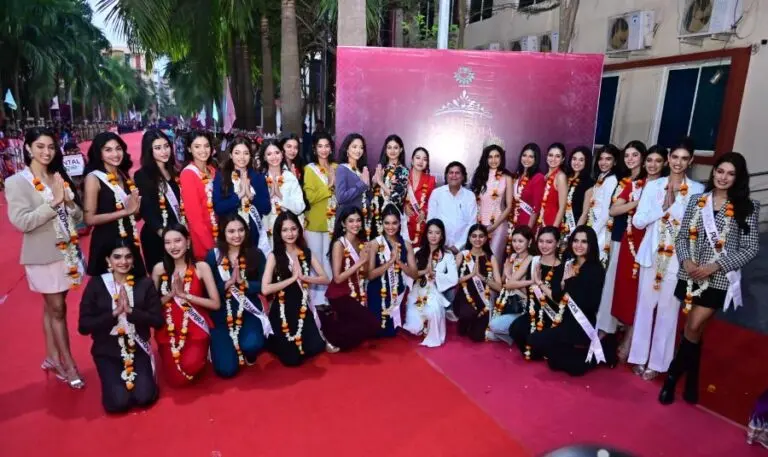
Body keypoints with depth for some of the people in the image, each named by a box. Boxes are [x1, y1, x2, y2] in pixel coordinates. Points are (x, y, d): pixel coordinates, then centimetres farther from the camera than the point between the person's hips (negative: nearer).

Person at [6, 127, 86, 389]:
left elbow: (79, 215, 7)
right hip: (43, 255, -5)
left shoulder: (59, 178, 8)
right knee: (57, 309, 1)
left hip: (67, 251, 5)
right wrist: (53, 202, -18)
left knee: (52, 307, 15)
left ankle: (52, 358, 28)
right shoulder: (16, 182, -7)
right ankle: (68, 365, 12)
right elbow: (21, 221, -16)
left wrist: (68, 201, -12)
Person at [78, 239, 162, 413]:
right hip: (107, 351, 0)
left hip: (138, 349, 0)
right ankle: (113, 378, 19)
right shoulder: (95, 284, -6)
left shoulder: (145, 284, -3)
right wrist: (114, 313, -20)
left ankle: (141, 375, 18)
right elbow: (84, 326, -8)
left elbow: (157, 320, -7)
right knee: (118, 402, -13)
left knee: (144, 397, -14)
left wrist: (130, 310, -19)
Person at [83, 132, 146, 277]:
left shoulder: (125, 176, 8)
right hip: (107, 243, -6)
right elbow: (90, 219, -16)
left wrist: (135, 209, -3)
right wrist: (124, 212, -17)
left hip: (129, 241, 6)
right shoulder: (94, 178, -9)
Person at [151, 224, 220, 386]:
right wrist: (171, 294, -15)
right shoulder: (159, 268, 0)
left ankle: (200, 354, 8)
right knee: (176, 379, -10)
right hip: (168, 330, 2)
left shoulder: (201, 267, -7)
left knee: (190, 366, -27)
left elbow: (216, 304, -11)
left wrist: (184, 295, -16)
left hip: (196, 329, -2)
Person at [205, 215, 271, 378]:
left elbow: (263, 287, -5)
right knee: (226, 369, -7)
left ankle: (250, 355, 11)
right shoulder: (213, 256, -4)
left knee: (251, 344, -31)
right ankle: (224, 348, 31)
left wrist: (243, 282, -20)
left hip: (250, 311, 0)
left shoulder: (256, 254, -2)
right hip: (221, 315, 0)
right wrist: (229, 282, -21)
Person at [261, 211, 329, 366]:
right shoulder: (274, 256, -10)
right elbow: (265, 289, -20)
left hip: (302, 308, 4)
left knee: (316, 347, -8)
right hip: (282, 311, -3)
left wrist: (303, 277, -17)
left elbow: (325, 279, -1)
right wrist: (293, 278, -18)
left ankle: (296, 346, 26)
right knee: (292, 359, -2)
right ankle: (274, 342, 31)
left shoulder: (306, 253, 2)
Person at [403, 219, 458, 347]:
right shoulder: (417, 252, 8)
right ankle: (421, 329, 17)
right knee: (414, 327, -21)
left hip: (435, 293, -1)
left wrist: (434, 273, -10)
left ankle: (433, 338, -7)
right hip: (417, 293, 1)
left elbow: (454, 279, -7)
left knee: (433, 311, -36)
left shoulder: (447, 255, 4)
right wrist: (424, 271, -14)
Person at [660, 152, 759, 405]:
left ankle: (672, 376, 12)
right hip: (690, 275, 3)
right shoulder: (697, 200, 7)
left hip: (719, 278, -2)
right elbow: (682, 236, 7)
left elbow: (751, 248, -4)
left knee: (693, 328, -8)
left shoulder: (747, 207, 0)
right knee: (693, 330, 10)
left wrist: (715, 266, -14)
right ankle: (691, 384, 24)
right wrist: (686, 260, -11)